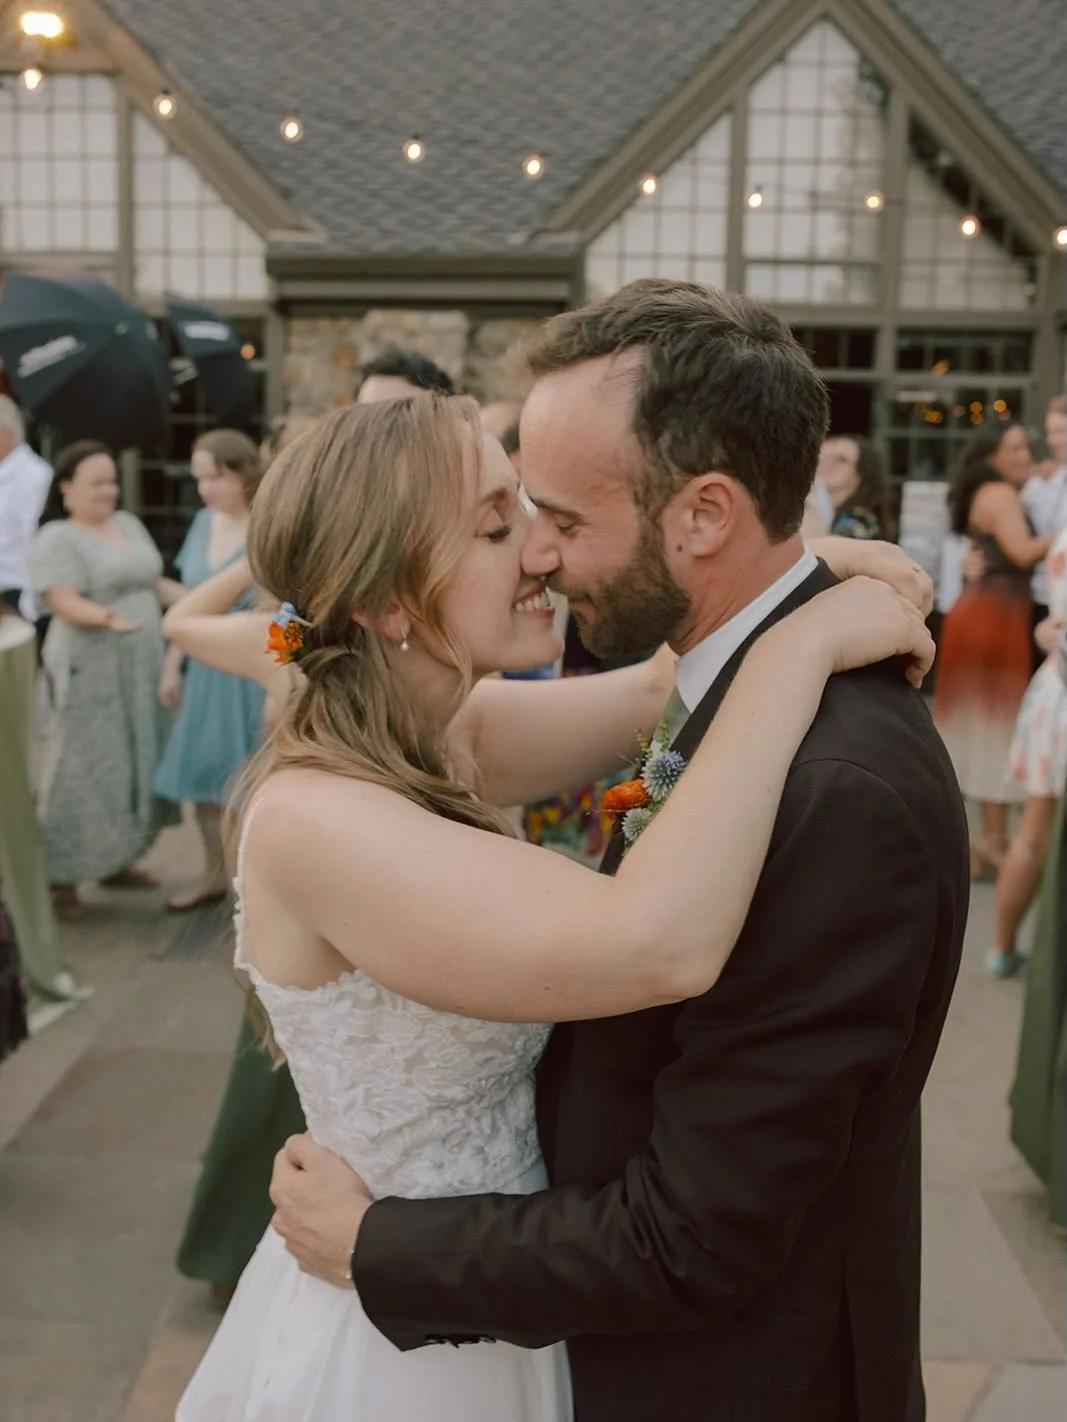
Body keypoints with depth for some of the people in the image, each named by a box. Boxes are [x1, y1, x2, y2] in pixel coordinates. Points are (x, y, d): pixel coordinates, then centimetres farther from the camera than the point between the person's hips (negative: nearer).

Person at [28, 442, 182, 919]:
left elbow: (153, 583, 19)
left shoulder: (129, 524, 13)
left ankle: (114, 861, 24)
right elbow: (66, 604, -21)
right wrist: (109, 617, -38)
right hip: (89, 674, -8)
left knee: (134, 767, 12)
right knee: (82, 773, -4)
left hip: (140, 669, 8)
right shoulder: (56, 540, -11)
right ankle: (62, 878, 5)